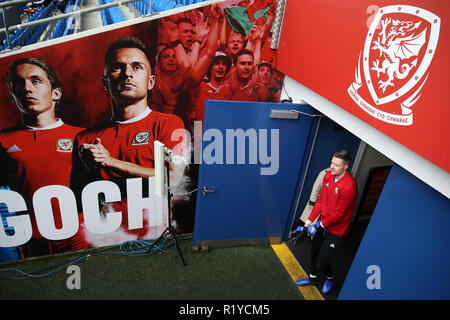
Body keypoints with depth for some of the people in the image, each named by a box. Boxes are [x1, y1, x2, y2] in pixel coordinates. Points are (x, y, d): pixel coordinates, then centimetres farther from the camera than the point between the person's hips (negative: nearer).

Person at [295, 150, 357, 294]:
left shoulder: (348, 186, -30)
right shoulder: (328, 176, -6)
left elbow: (338, 213, -23)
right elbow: (321, 200, 2)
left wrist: (322, 224, -12)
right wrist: (310, 220, 0)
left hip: (336, 230, -7)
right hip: (323, 223, 7)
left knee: (321, 263, 2)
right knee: (314, 251, 23)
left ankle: (330, 277, 37)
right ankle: (312, 278, 49)